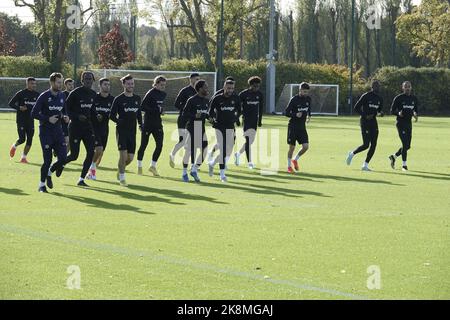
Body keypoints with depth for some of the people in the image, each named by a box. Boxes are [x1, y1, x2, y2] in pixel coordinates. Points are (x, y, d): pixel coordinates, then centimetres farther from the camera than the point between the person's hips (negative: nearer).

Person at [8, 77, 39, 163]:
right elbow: (10, 104, -4)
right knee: (22, 139, -8)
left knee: (29, 140, -1)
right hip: (21, 120, -4)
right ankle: (14, 146, 24)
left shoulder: (36, 95, 6)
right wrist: (19, 108, -20)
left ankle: (23, 158, 8)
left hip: (30, 120, 4)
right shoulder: (21, 93, -7)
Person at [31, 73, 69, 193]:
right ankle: (42, 184, 10)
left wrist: (64, 117, 1)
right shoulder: (44, 96, -10)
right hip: (46, 132, -5)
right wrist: (48, 119, -19)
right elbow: (34, 113, -10)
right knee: (48, 159, -6)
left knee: (63, 158, -5)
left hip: (58, 131, 5)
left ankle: (49, 173, 23)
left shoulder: (62, 96, 9)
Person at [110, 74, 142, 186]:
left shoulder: (137, 98, 10)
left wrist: (140, 124, 10)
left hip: (132, 131, 5)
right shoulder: (118, 99, -5)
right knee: (123, 154, -12)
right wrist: (119, 121, -19)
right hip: (121, 131, -5)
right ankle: (122, 178, 3)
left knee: (130, 157, 4)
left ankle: (120, 169, 33)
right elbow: (112, 115, -3)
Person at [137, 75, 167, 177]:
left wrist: (161, 110, 4)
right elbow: (142, 107, -19)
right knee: (144, 145, 5)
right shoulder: (151, 93, -13)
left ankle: (153, 166, 9)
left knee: (159, 145, -3)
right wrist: (156, 110, -22)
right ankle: (139, 166, 18)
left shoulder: (163, 94, 9)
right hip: (148, 123, -6)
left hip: (157, 123, 6)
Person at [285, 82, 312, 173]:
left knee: (306, 146, -6)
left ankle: (295, 160, 19)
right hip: (293, 127, -5)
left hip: (302, 127, 5)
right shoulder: (294, 99, -13)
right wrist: (295, 115, -26)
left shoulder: (308, 99, 3)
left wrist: (309, 116, 7)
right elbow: (286, 112, -11)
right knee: (292, 147, 0)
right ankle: (289, 166, 16)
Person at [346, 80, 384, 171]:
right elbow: (356, 108, -9)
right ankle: (352, 154, 16)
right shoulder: (366, 96, -9)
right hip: (365, 122, -7)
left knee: (373, 145, -1)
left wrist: (380, 113, -3)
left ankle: (365, 165, 6)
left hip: (373, 122, 7)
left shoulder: (379, 98, 11)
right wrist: (365, 116, -18)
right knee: (366, 145, -11)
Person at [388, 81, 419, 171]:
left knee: (407, 146, 8)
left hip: (409, 123, 6)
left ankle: (394, 157, 30)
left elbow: (416, 109, 18)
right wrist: (398, 113, -23)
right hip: (401, 123, -6)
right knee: (405, 144, -13)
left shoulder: (414, 99, 10)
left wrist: (415, 115, -5)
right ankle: (404, 165, -5)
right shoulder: (398, 98, -4)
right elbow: (392, 110, -2)